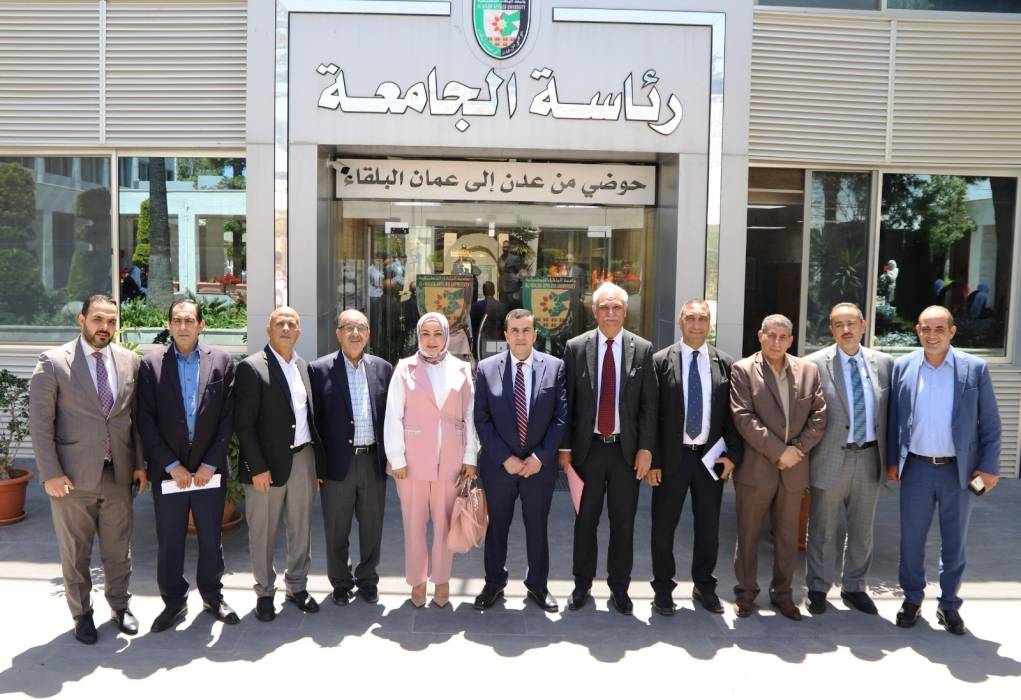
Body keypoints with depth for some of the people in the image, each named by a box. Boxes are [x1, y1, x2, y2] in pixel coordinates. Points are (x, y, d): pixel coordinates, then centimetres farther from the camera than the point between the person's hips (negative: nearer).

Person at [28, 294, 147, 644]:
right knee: (74, 552, 12)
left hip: (119, 474, 3)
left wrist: (140, 463, 5)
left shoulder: (130, 361, 3)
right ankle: (82, 614, 29)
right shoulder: (54, 362, -7)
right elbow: (40, 422, -7)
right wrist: (50, 474, -11)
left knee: (119, 548, 14)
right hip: (73, 477, -2)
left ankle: (120, 605, 32)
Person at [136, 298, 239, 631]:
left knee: (211, 537, 12)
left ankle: (212, 597, 29)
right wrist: (172, 465, -9)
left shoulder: (222, 361, 0)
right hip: (168, 469, 0)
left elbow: (228, 417, -2)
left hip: (210, 467, 0)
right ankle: (174, 602, 25)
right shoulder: (151, 364, -1)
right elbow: (146, 420, -4)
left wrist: (210, 464, -7)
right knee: (169, 541, 9)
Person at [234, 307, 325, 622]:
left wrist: (317, 462, 9)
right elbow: (243, 423, -11)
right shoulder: (251, 368, -8)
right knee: (263, 532, 8)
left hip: (303, 458, 5)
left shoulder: (305, 367, 9)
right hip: (268, 463, -5)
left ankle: (297, 586, 30)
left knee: (301, 528, 14)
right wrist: (257, 467, -14)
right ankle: (265, 592, 25)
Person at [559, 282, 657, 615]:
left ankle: (619, 587, 25)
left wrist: (646, 448, -5)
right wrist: (564, 446, -2)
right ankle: (582, 585, 27)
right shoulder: (575, 347, -1)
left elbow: (649, 403, 0)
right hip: (587, 447, 0)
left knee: (623, 522, 10)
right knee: (585, 519, 11)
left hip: (627, 449, 0)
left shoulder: (642, 349, 0)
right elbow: (567, 401, 0)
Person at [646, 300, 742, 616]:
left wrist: (732, 454, -2)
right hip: (671, 457, -2)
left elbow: (734, 414, 6)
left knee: (708, 527, 13)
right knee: (663, 527, 7)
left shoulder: (725, 364, 3)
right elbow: (651, 413, -4)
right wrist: (652, 460, -8)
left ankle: (704, 586, 31)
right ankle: (663, 589, 23)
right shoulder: (661, 361, -3)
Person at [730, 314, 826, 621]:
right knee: (748, 534, 7)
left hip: (794, 468, 3)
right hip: (755, 467, -3)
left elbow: (818, 416, 4)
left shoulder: (808, 370, 7)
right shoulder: (743, 370, -4)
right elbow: (744, 417, -12)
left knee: (788, 536, 13)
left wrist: (799, 449, -9)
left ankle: (782, 593, 27)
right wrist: (778, 451, -15)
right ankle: (745, 592, 22)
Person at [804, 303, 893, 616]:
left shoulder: (884, 363, 5)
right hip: (832, 458, -3)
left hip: (869, 457, 3)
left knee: (862, 529, 15)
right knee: (824, 530, 9)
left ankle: (854, 587, 32)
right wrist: (805, 452, -8)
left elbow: (890, 411, 9)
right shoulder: (814, 364, -7)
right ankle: (818, 588, 25)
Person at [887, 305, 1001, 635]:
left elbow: (990, 422, 0)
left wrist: (989, 466, -5)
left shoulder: (975, 368, -3)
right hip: (916, 469, 1)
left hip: (961, 470, -1)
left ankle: (949, 604, 28)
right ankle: (912, 598, 27)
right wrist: (892, 460, 5)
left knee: (954, 542, 12)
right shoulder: (903, 367, 0)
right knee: (911, 539, 10)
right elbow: (894, 418, 6)